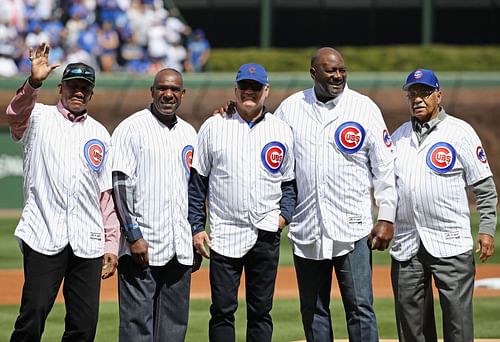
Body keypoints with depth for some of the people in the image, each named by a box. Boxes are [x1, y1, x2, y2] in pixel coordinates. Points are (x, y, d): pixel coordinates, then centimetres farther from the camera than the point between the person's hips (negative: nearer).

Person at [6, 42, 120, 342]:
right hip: (44, 238, -4)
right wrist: (34, 83, -36)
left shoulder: (100, 134, 18)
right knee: (32, 317, -10)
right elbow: (16, 115, -18)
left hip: (88, 243, 4)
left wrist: (111, 243, 8)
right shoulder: (39, 118, 8)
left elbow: (107, 194, 16)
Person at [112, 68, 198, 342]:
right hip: (142, 246, -6)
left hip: (180, 248, 6)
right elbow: (119, 184, -9)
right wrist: (133, 235, -16)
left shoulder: (188, 133, 15)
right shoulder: (133, 128, -4)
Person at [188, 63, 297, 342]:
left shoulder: (282, 131, 9)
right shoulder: (214, 127, 4)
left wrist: (284, 215, -3)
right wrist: (196, 227, 0)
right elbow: (197, 182, 6)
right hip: (224, 233, -1)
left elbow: (291, 182, 14)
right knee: (223, 310, -3)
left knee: (261, 311, 5)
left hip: (266, 235, 1)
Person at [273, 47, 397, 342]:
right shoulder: (290, 108, 7)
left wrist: (386, 218, -5)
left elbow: (384, 167, 1)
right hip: (306, 229, 3)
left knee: (360, 307, -7)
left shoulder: (365, 108, 0)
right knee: (313, 309, 9)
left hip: (353, 229, -3)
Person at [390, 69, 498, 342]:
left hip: (450, 244, -4)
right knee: (410, 318, 5)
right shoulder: (399, 136, 14)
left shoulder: (460, 132, 1)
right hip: (406, 245, 4)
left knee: (458, 316, -7)